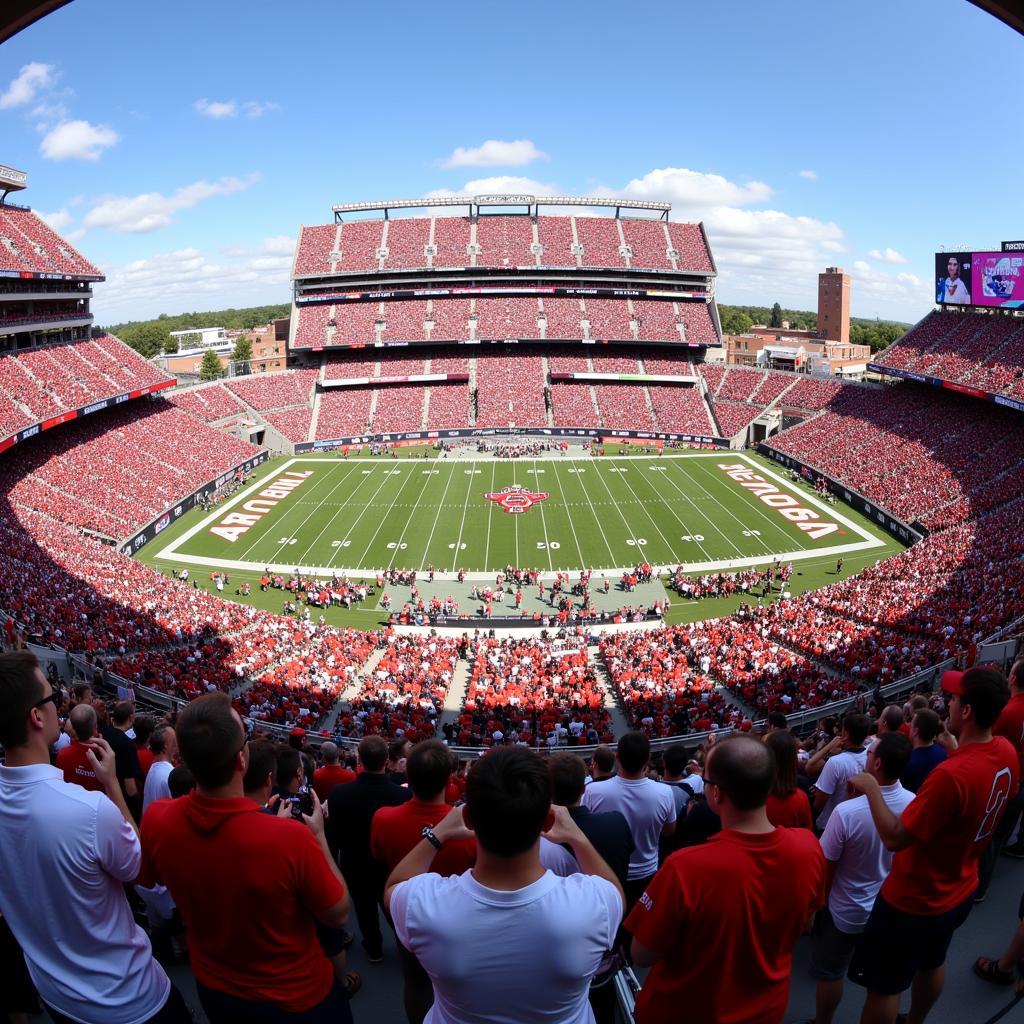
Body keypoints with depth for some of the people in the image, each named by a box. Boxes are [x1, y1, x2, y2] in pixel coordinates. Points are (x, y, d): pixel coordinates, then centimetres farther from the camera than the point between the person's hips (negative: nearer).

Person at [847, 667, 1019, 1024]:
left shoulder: (950, 775, -37)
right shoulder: (1007, 753, -13)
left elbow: (894, 838, -30)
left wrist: (871, 786, -19)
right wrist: (949, 739, 9)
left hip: (913, 902, -8)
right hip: (958, 893, 8)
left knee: (883, 987, 12)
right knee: (932, 964, 32)